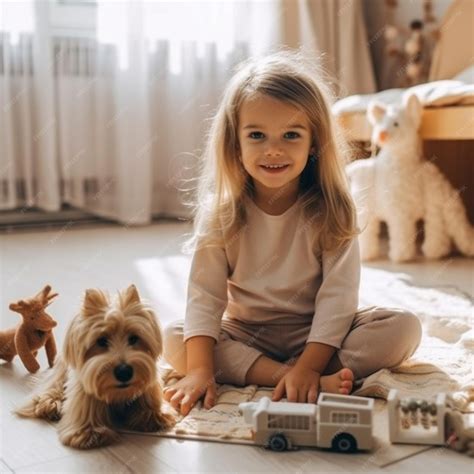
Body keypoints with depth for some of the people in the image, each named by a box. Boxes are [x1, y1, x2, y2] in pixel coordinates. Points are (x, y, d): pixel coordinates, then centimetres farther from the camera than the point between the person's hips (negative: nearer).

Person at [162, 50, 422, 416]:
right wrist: (200, 369, -28)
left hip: (318, 334, -1)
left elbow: (338, 294, -18)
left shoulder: (331, 210, -12)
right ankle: (317, 383, -32)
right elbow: (204, 295, -15)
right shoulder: (220, 212, -9)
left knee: (405, 327, -22)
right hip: (246, 336, 2)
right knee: (173, 339, -25)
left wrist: (308, 366, -30)